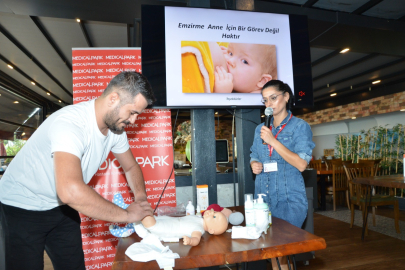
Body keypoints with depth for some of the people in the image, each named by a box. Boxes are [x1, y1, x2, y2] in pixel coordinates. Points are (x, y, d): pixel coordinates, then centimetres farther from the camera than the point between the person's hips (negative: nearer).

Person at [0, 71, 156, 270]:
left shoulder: (116, 127, -10)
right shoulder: (70, 123, -35)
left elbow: (131, 167, 5)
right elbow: (70, 191, -48)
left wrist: (142, 199, -14)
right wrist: (127, 214, -36)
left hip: (62, 206, 6)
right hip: (22, 207, -6)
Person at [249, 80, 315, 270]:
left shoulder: (300, 126, -5)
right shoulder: (260, 129, 10)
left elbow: (301, 164, -15)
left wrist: (273, 141, -21)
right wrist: (254, 164, -4)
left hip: (290, 199, -4)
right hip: (263, 197, 5)